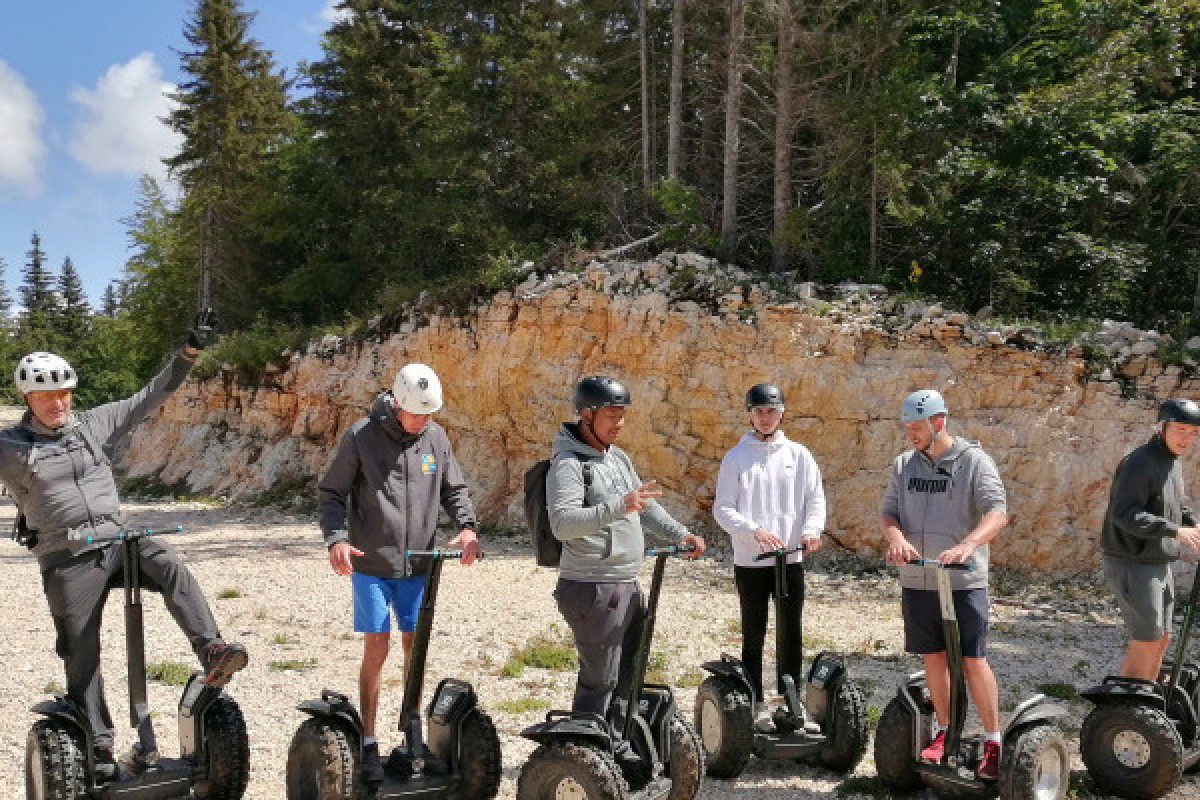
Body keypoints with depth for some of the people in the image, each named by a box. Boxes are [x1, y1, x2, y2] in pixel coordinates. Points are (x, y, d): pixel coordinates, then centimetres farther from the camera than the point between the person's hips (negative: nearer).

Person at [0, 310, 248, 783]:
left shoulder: (95, 423, 6)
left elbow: (151, 396, 6)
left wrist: (191, 352, 0)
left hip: (116, 542, 2)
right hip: (67, 561, -2)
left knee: (170, 567, -29)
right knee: (82, 657, 3)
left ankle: (211, 653, -37)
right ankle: (97, 750, 14)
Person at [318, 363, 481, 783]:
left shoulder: (436, 437, 0)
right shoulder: (361, 436, -10)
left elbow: (455, 489, 10)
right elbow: (331, 493, -4)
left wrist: (467, 526, -9)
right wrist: (336, 537, -20)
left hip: (417, 564, 4)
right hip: (371, 564, -3)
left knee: (415, 645, 11)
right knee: (377, 648, -2)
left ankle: (413, 724, 28)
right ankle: (368, 742, 9)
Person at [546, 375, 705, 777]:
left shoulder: (617, 456, 14)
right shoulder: (568, 464, -15)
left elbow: (644, 505, 26)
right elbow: (562, 523, -29)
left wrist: (679, 533, 14)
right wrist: (618, 507, -38)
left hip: (626, 585, 9)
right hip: (593, 589, -9)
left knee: (625, 676, 17)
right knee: (599, 680, -5)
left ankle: (616, 748, 30)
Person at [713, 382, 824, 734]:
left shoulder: (798, 455, 4)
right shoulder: (736, 457, -1)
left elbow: (815, 499, 4)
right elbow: (722, 508, -5)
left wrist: (812, 528, -16)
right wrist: (754, 530, -20)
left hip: (791, 559, 2)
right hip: (750, 561, -2)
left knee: (791, 634, 7)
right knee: (754, 635, 7)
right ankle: (757, 705, 18)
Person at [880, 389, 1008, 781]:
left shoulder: (974, 461, -8)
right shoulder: (903, 464, 7)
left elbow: (998, 512, -18)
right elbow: (888, 511, 4)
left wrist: (967, 545, -36)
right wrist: (896, 537, -20)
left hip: (964, 582, -4)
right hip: (917, 581, 5)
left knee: (973, 661, -2)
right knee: (934, 657, 13)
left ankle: (993, 741, 11)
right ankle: (945, 732, 27)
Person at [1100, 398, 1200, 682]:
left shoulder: (1171, 462, 13)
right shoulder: (1139, 462, -18)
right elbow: (1125, 514, -27)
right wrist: (1175, 531, -32)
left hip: (1159, 565, 10)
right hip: (1132, 565, -10)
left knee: (1161, 638, 15)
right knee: (1146, 642, -7)